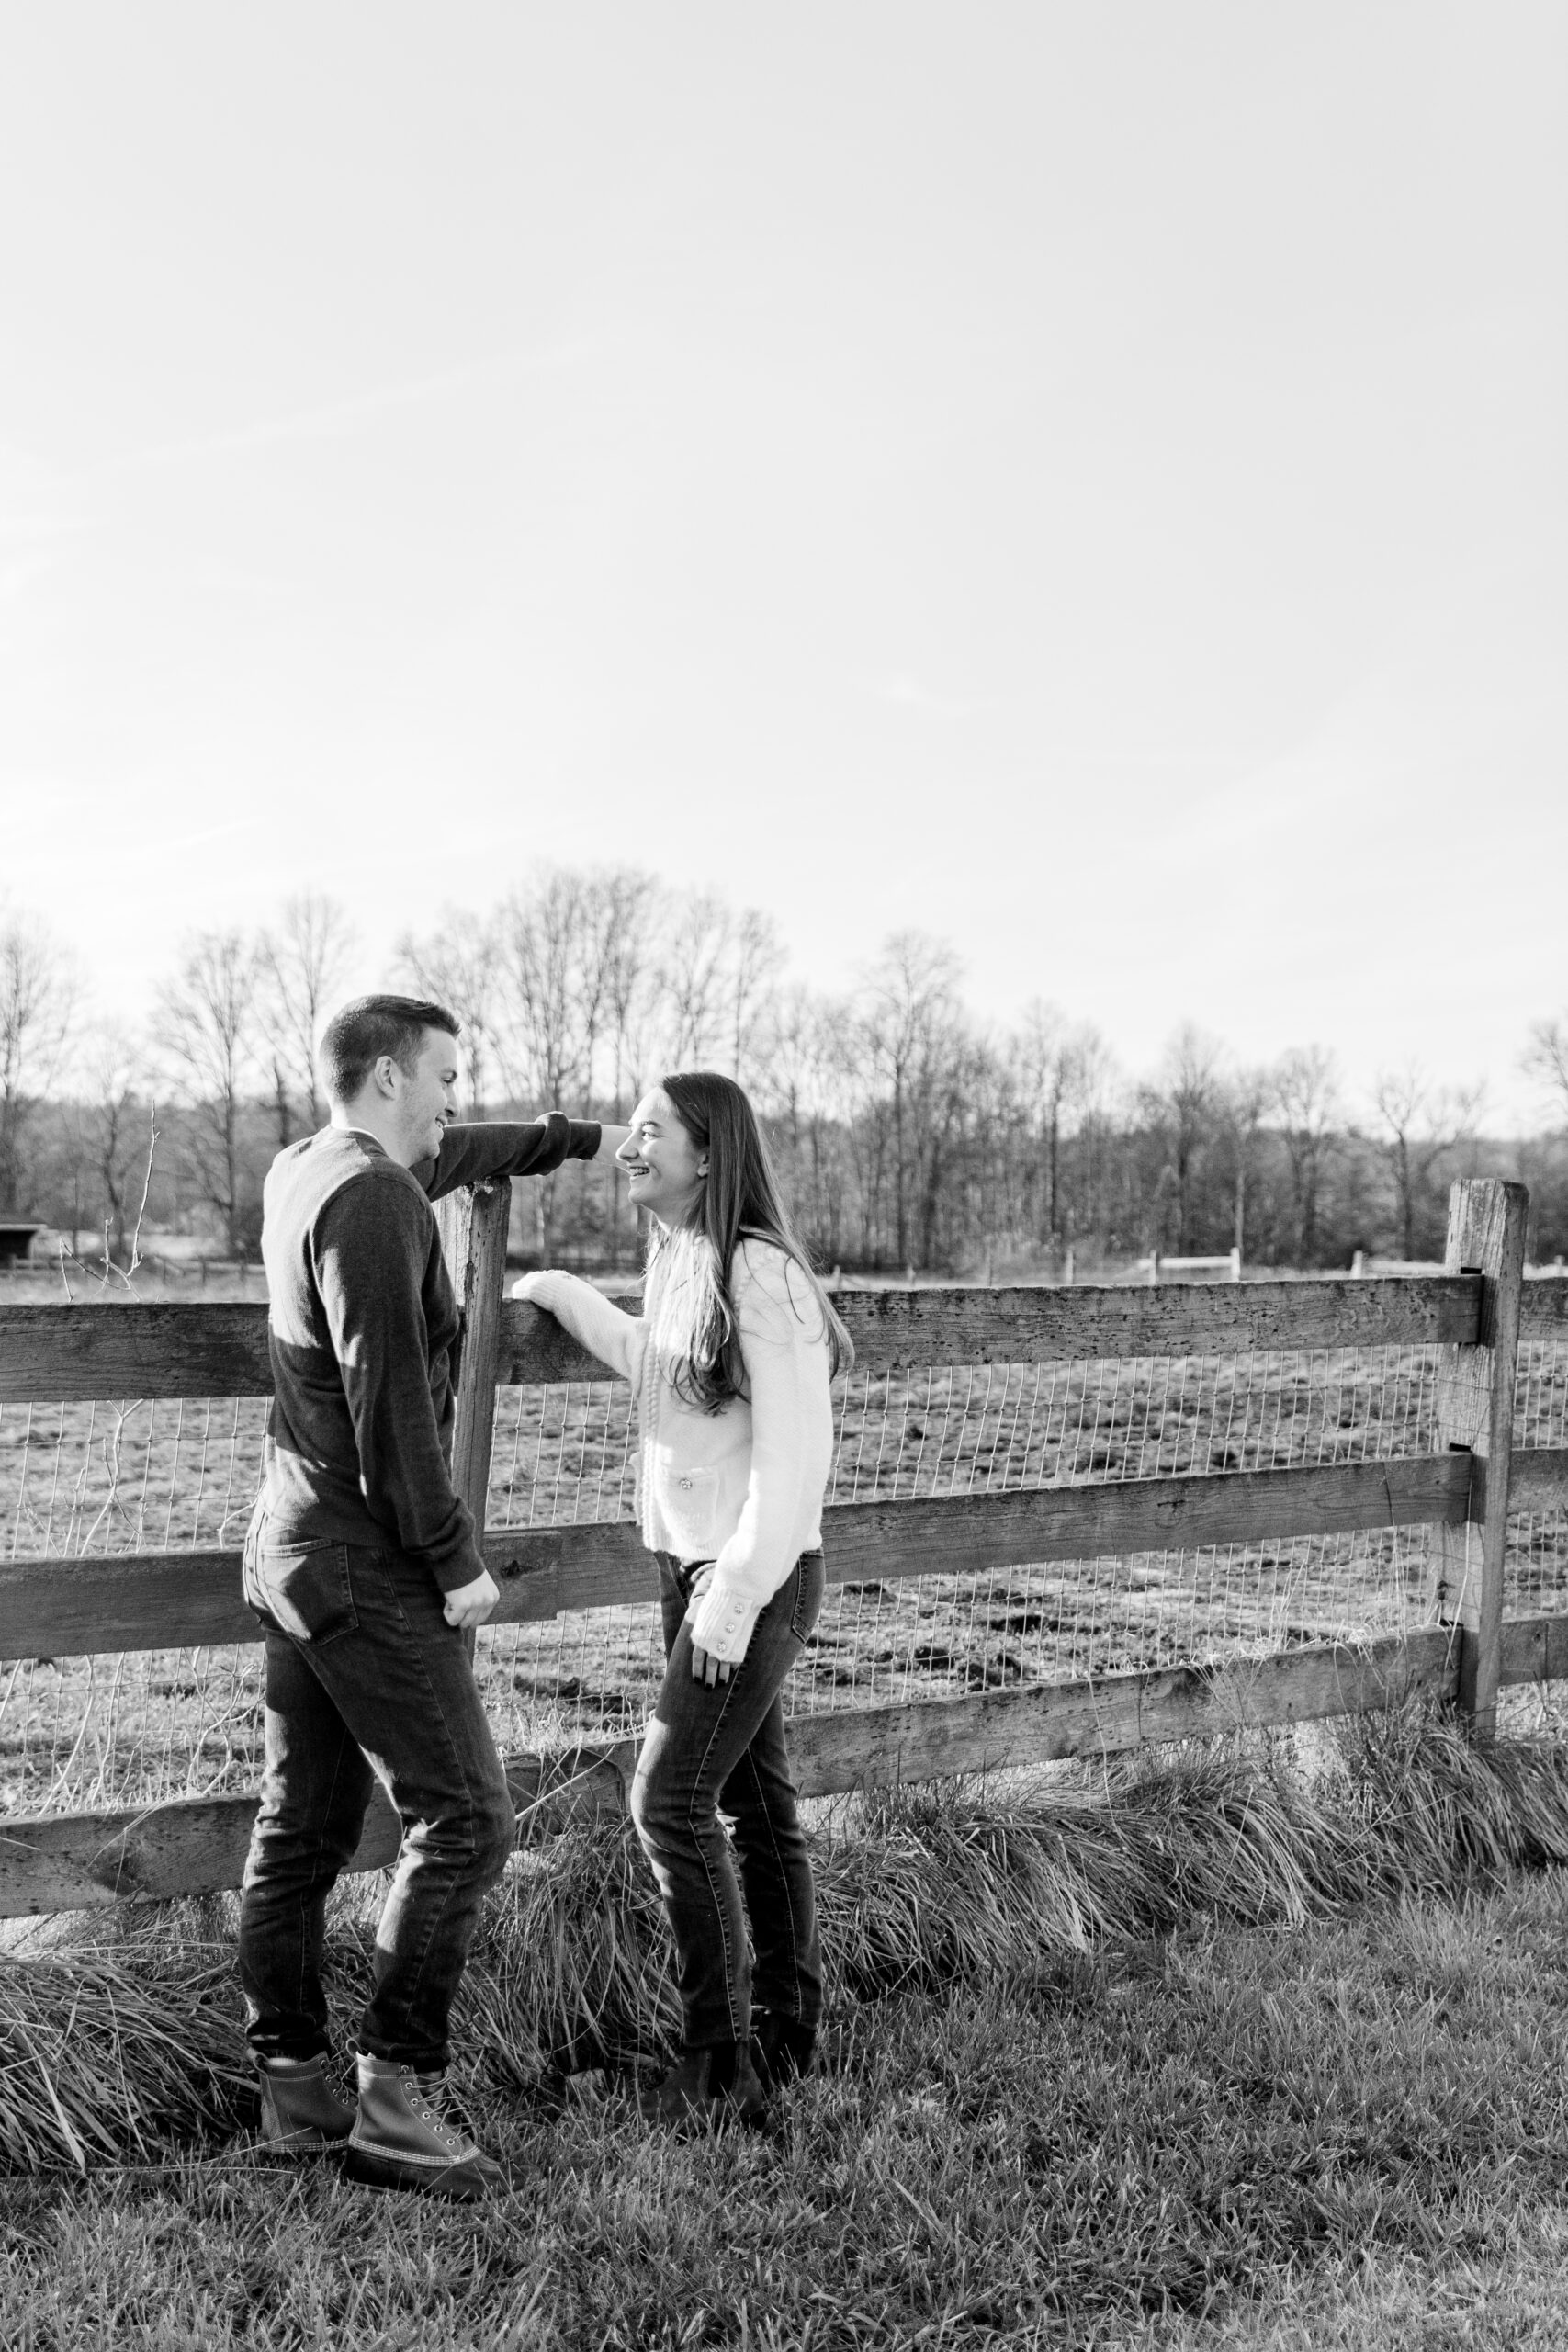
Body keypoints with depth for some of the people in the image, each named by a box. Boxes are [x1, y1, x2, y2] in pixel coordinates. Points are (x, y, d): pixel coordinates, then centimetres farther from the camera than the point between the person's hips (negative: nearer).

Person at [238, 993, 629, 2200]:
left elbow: (450, 1157, 30)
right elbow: (391, 1401, -22)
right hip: (366, 1564, -10)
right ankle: (398, 2100, 0)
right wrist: (457, 1560, -16)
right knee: (463, 1816, -5)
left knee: (303, 1825, 13)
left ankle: (293, 2083, 21)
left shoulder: (298, 1170, 11)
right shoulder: (371, 1202, -18)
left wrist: (582, 1137, 38)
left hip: (294, 1547, 10)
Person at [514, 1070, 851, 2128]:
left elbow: (795, 1452, -21)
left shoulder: (762, 1273, -20)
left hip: (760, 1576, -9)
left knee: (670, 1798, -9)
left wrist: (736, 1597, -21)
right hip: (691, 1563, 9)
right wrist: (562, 1294, 30)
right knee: (754, 1799, 15)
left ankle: (722, 2060, 4)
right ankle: (786, 2033, 27)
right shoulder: (675, 1257, 6)